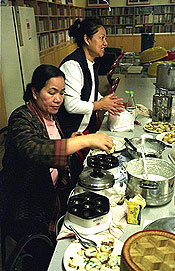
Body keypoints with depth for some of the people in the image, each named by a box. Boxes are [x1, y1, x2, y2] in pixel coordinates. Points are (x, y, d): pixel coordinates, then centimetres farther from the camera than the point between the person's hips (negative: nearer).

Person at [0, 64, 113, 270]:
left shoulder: (50, 116, 5)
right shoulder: (21, 118, -21)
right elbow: (33, 150, -43)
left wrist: (71, 142, 0)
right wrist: (85, 141, -44)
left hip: (53, 197, 7)